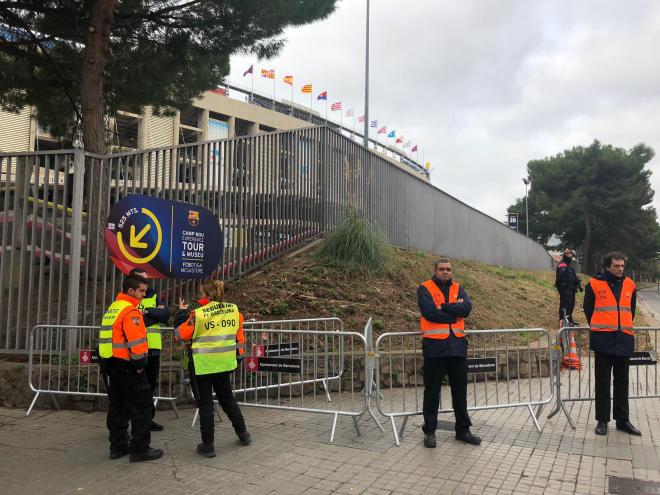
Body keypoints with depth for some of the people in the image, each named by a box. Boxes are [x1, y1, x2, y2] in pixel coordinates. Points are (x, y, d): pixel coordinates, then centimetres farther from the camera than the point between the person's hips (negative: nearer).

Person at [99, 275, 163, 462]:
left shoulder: (112, 308, 15)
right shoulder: (130, 311, -16)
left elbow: (110, 336, 18)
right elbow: (136, 341, -23)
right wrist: (140, 363, -11)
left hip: (112, 363, 10)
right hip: (127, 366, -10)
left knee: (117, 405, 15)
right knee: (141, 405, -3)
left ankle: (118, 446, 23)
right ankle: (140, 449, 0)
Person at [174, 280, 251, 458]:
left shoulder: (198, 314, -15)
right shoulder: (233, 309, -1)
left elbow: (180, 334, -6)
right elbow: (238, 333, 8)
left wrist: (181, 313, 5)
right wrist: (237, 352, 20)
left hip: (202, 365, -5)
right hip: (224, 363, 5)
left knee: (205, 403, 6)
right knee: (227, 398, 21)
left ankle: (208, 445, 11)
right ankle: (243, 434, 28)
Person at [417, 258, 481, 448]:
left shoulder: (458, 288, 12)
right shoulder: (425, 289, -1)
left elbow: (467, 307, -7)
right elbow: (429, 312, -17)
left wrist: (443, 307, -14)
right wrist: (454, 315, -7)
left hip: (457, 345, 5)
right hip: (434, 346, -4)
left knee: (460, 390, 14)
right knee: (432, 391, 4)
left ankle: (463, 429, 27)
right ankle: (429, 431, 16)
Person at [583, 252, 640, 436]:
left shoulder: (629, 284, 7)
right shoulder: (595, 284, -4)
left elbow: (631, 310, 19)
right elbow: (588, 309, 6)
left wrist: (625, 327, 16)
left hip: (624, 340, 3)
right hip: (603, 340, -3)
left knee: (622, 381, 11)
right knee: (602, 381, 4)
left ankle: (623, 420, 21)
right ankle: (602, 420, 12)